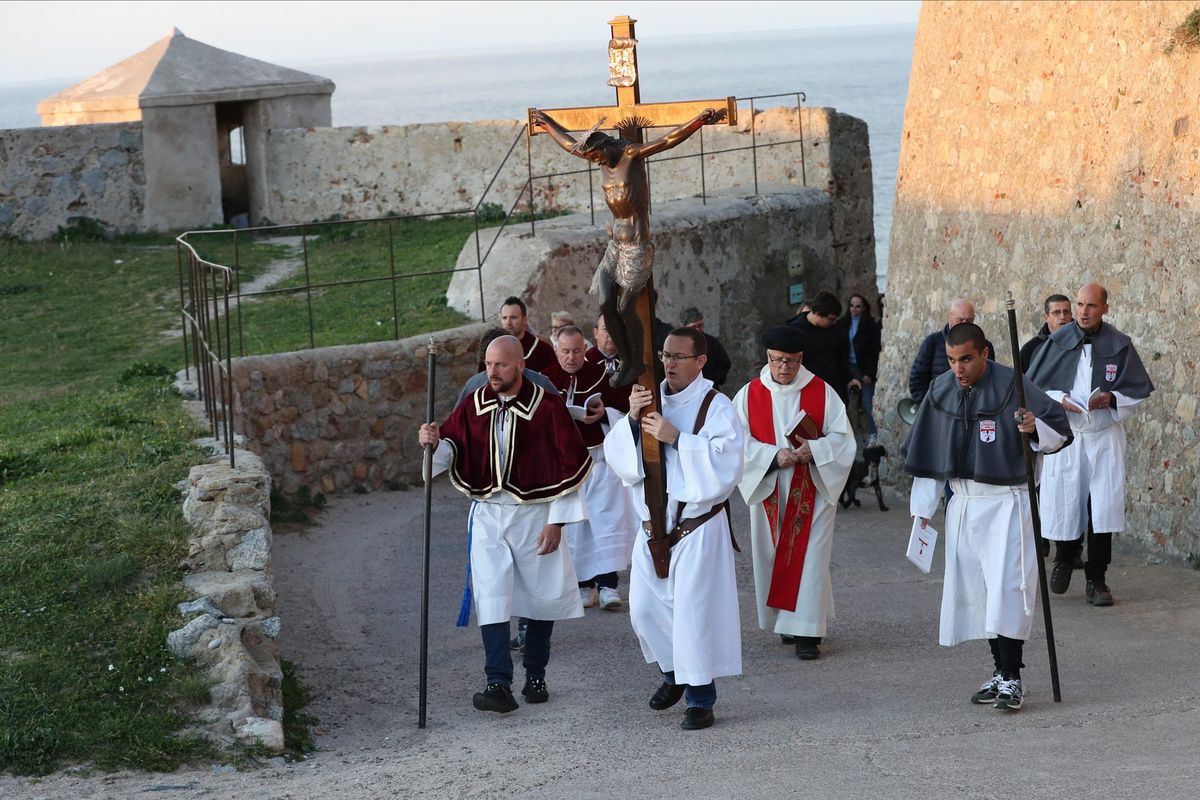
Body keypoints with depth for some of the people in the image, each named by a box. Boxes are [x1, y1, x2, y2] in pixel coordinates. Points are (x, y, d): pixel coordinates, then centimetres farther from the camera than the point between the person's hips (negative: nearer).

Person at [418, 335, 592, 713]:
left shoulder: (547, 406, -9)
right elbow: (452, 449, 2)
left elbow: (572, 463, -7)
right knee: (490, 599, -8)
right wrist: (435, 442, -22)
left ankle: (535, 675, 27)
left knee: (542, 596, 10)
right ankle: (498, 684, -11)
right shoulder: (474, 405, 1)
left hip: (534, 515, -2)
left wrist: (556, 520, -10)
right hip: (488, 515, 2)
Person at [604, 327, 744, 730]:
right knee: (645, 606, 10)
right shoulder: (650, 401, 7)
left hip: (697, 526, -6)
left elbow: (725, 463, -22)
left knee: (693, 610, -5)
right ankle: (674, 672, 34)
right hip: (654, 523, 6)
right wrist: (631, 419, -17)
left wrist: (676, 438, -26)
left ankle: (700, 699, 5)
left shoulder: (716, 407, -9)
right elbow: (614, 452, 1)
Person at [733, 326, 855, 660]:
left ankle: (807, 632, -8)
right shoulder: (749, 394, 1)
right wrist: (774, 455, -20)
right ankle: (783, 620, 25)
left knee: (809, 557, -7)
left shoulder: (822, 392, -1)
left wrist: (813, 449, -20)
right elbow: (739, 442, -4)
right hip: (767, 490, 2)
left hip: (812, 489, -2)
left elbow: (842, 438, -1)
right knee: (772, 555, 8)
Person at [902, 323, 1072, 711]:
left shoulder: (1013, 386, -12)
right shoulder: (941, 391, 4)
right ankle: (1000, 669, 19)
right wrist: (921, 509, 11)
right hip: (964, 504, 6)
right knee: (975, 588, 8)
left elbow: (1061, 431, -5)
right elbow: (927, 454, 12)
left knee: (1007, 585, -12)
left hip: (1008, 502, -6)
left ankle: (1011, 676, -9)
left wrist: (1035, 428, -27)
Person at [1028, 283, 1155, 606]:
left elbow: (1140, 388, 5)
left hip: (1105, 436, 0)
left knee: (1104, 506, -6)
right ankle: (1064, 560, 35)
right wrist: (1060, 399, -13)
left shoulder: (1120, 345, -1)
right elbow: (1033, 386, 4)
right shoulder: (1058, 341, -1)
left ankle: (1096, 580, 3)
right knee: (1064, 504, 5)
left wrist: (1112, 399, -12)